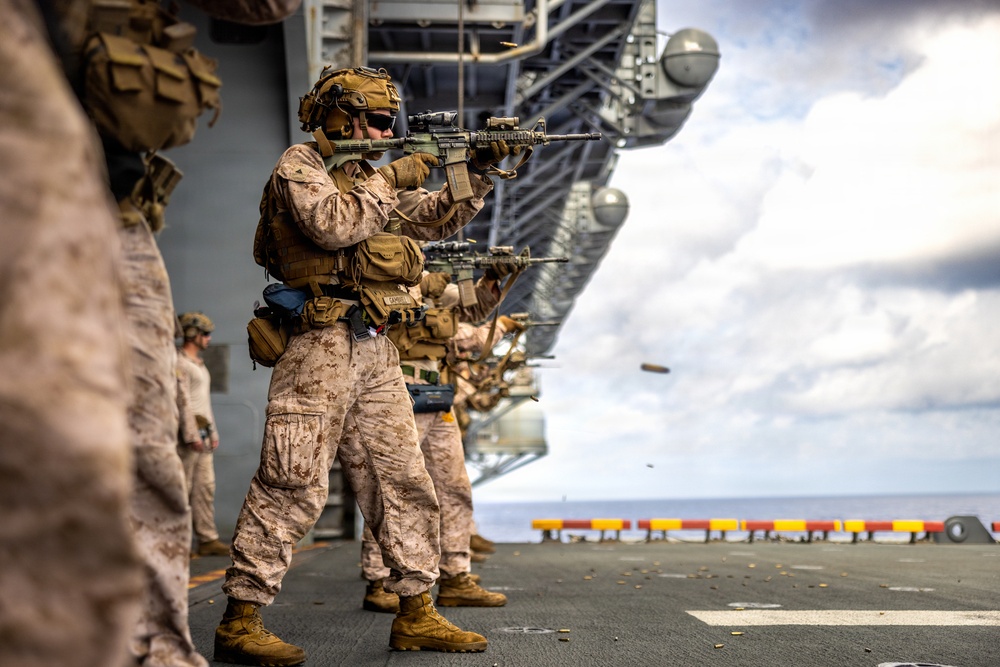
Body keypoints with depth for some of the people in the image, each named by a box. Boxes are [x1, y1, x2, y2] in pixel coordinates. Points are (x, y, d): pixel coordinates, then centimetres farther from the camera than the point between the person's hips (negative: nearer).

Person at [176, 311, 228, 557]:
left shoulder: (199, 363, 21)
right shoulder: (180, 363, -10)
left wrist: (213, 432, 20)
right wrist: (192, 435, -19)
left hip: (203, 432, 9)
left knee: (206, 486, 6)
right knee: (183, 488, -6)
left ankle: (208, 539, 8)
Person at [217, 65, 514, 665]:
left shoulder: (372, 174, 23)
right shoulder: (300, 165, 0)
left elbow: (441, 218, 26)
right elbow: (333, 225, -19)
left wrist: (481, 170, 12)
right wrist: (392, 180, -9)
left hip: (376, 351, 8)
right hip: (323, 343, -8)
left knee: (404, 480, 7)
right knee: (295, 485, -10)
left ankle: (416, 615, 14)